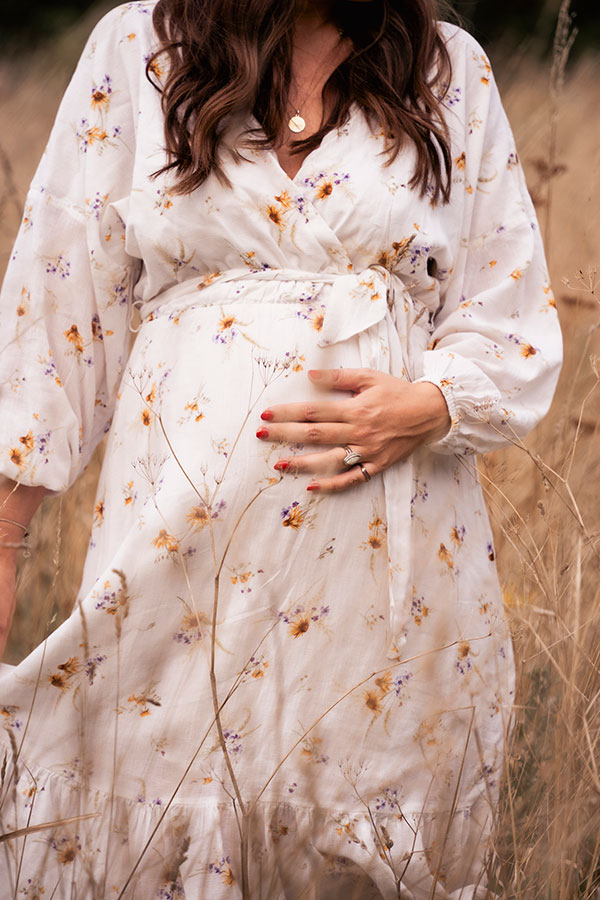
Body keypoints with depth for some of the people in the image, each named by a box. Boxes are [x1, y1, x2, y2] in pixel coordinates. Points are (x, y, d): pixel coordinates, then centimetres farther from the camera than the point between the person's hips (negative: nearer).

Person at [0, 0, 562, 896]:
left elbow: (514, 325, 9)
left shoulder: (452, 72, 6)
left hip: (388, 545, 1)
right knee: (167, 826, 4)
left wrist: (430, 406, -13)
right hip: (184, 539, -1)